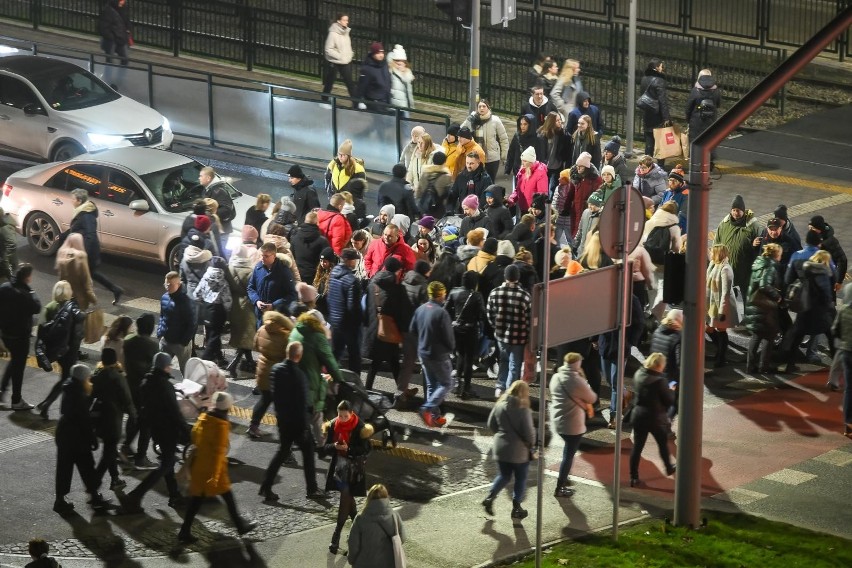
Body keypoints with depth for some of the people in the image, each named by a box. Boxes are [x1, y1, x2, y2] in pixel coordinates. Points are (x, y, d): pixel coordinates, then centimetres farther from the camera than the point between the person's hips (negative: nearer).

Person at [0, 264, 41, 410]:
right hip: (20, 335, -7)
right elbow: (37, 308, -23)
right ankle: (16, 400, 15)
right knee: (19, 365, 6)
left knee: (14, 359, 28)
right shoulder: (24, 294, -27)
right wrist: (33, 294, -11)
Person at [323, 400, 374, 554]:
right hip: (339, 465, 5)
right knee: (347, 497, 16)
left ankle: (336, 537, -6)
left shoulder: (359, 427, -14)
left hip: (354, 468, -5)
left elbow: (366, 449, -13)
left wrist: (348, 449, -27)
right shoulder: (333, 426, -3)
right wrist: (335, 446, -24)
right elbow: (326, 448, -1)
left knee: (346, 497, -8)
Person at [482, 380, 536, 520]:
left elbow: (491, 424, 5)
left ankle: (490, 497, 5)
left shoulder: (500, 404, -4)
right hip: (519, 450, -5)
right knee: (520, 479, 12)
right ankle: (516, 508, 17)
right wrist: (531, 444, 1)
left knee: (504, 476, 21)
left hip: (501, 447, 5)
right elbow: (528, 431, -18)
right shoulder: (522, 409, -20)